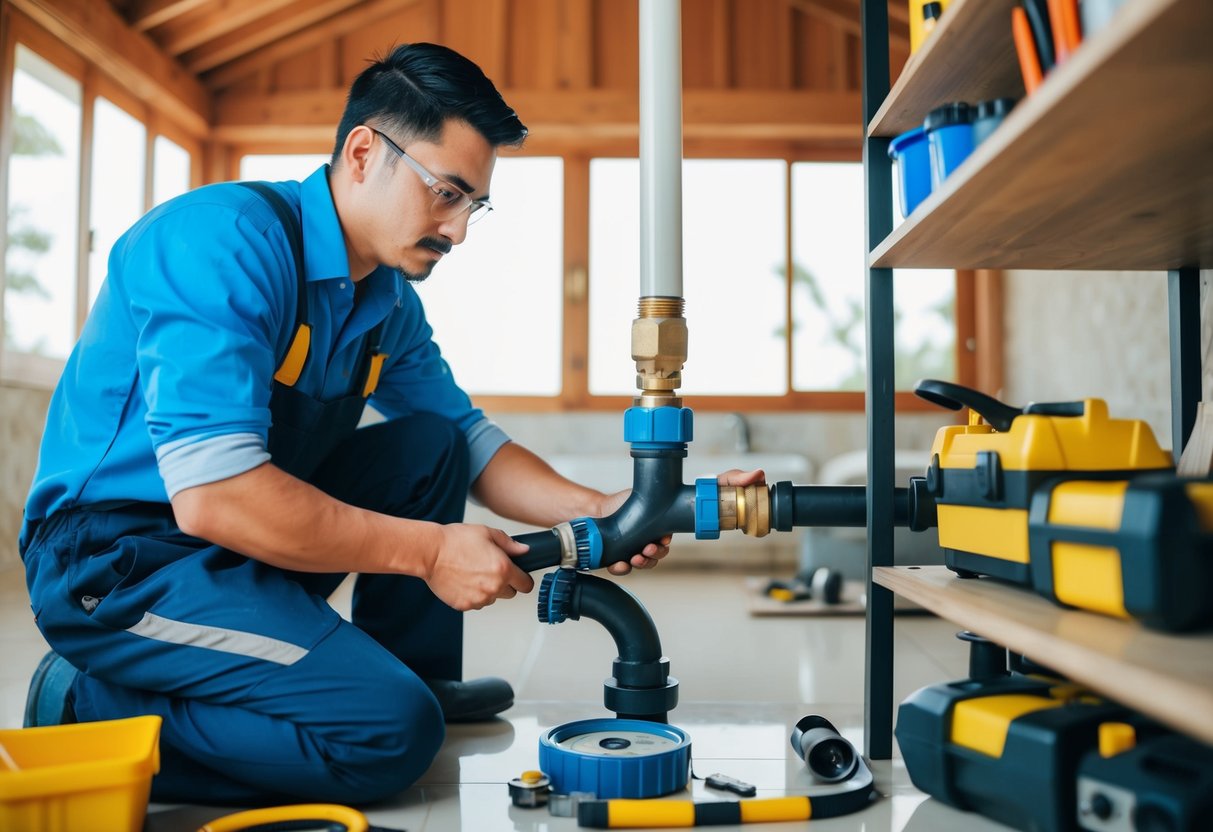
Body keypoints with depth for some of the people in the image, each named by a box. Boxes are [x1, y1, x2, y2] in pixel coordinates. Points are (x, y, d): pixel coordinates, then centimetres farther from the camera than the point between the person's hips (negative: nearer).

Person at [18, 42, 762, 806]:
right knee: (390, 731, -19)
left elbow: (469, 439, 11)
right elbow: (212, 493, -31)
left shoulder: (388, 302, 5)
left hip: (240, 539, 9)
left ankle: (418, 675, 14)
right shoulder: (227, 241, -22)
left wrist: (592, 510, -7)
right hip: (118, 557, -9)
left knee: (432, 447, 5)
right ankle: (92, 710, -7)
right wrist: (428, 551, -24)